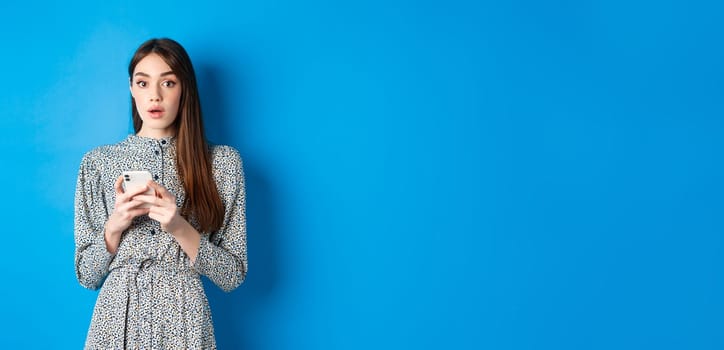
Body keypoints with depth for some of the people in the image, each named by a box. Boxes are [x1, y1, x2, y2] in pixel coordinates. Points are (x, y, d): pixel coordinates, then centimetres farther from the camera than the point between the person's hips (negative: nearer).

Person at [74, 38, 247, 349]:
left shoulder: (222, 162, -3)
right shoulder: (98, 162, 1)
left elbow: (232, 276, -4)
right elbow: (86, 276, 3)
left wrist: (180, 228, -18)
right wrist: (114, 226, -14)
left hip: (183, 323, -1)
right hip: (116, 320, 1)